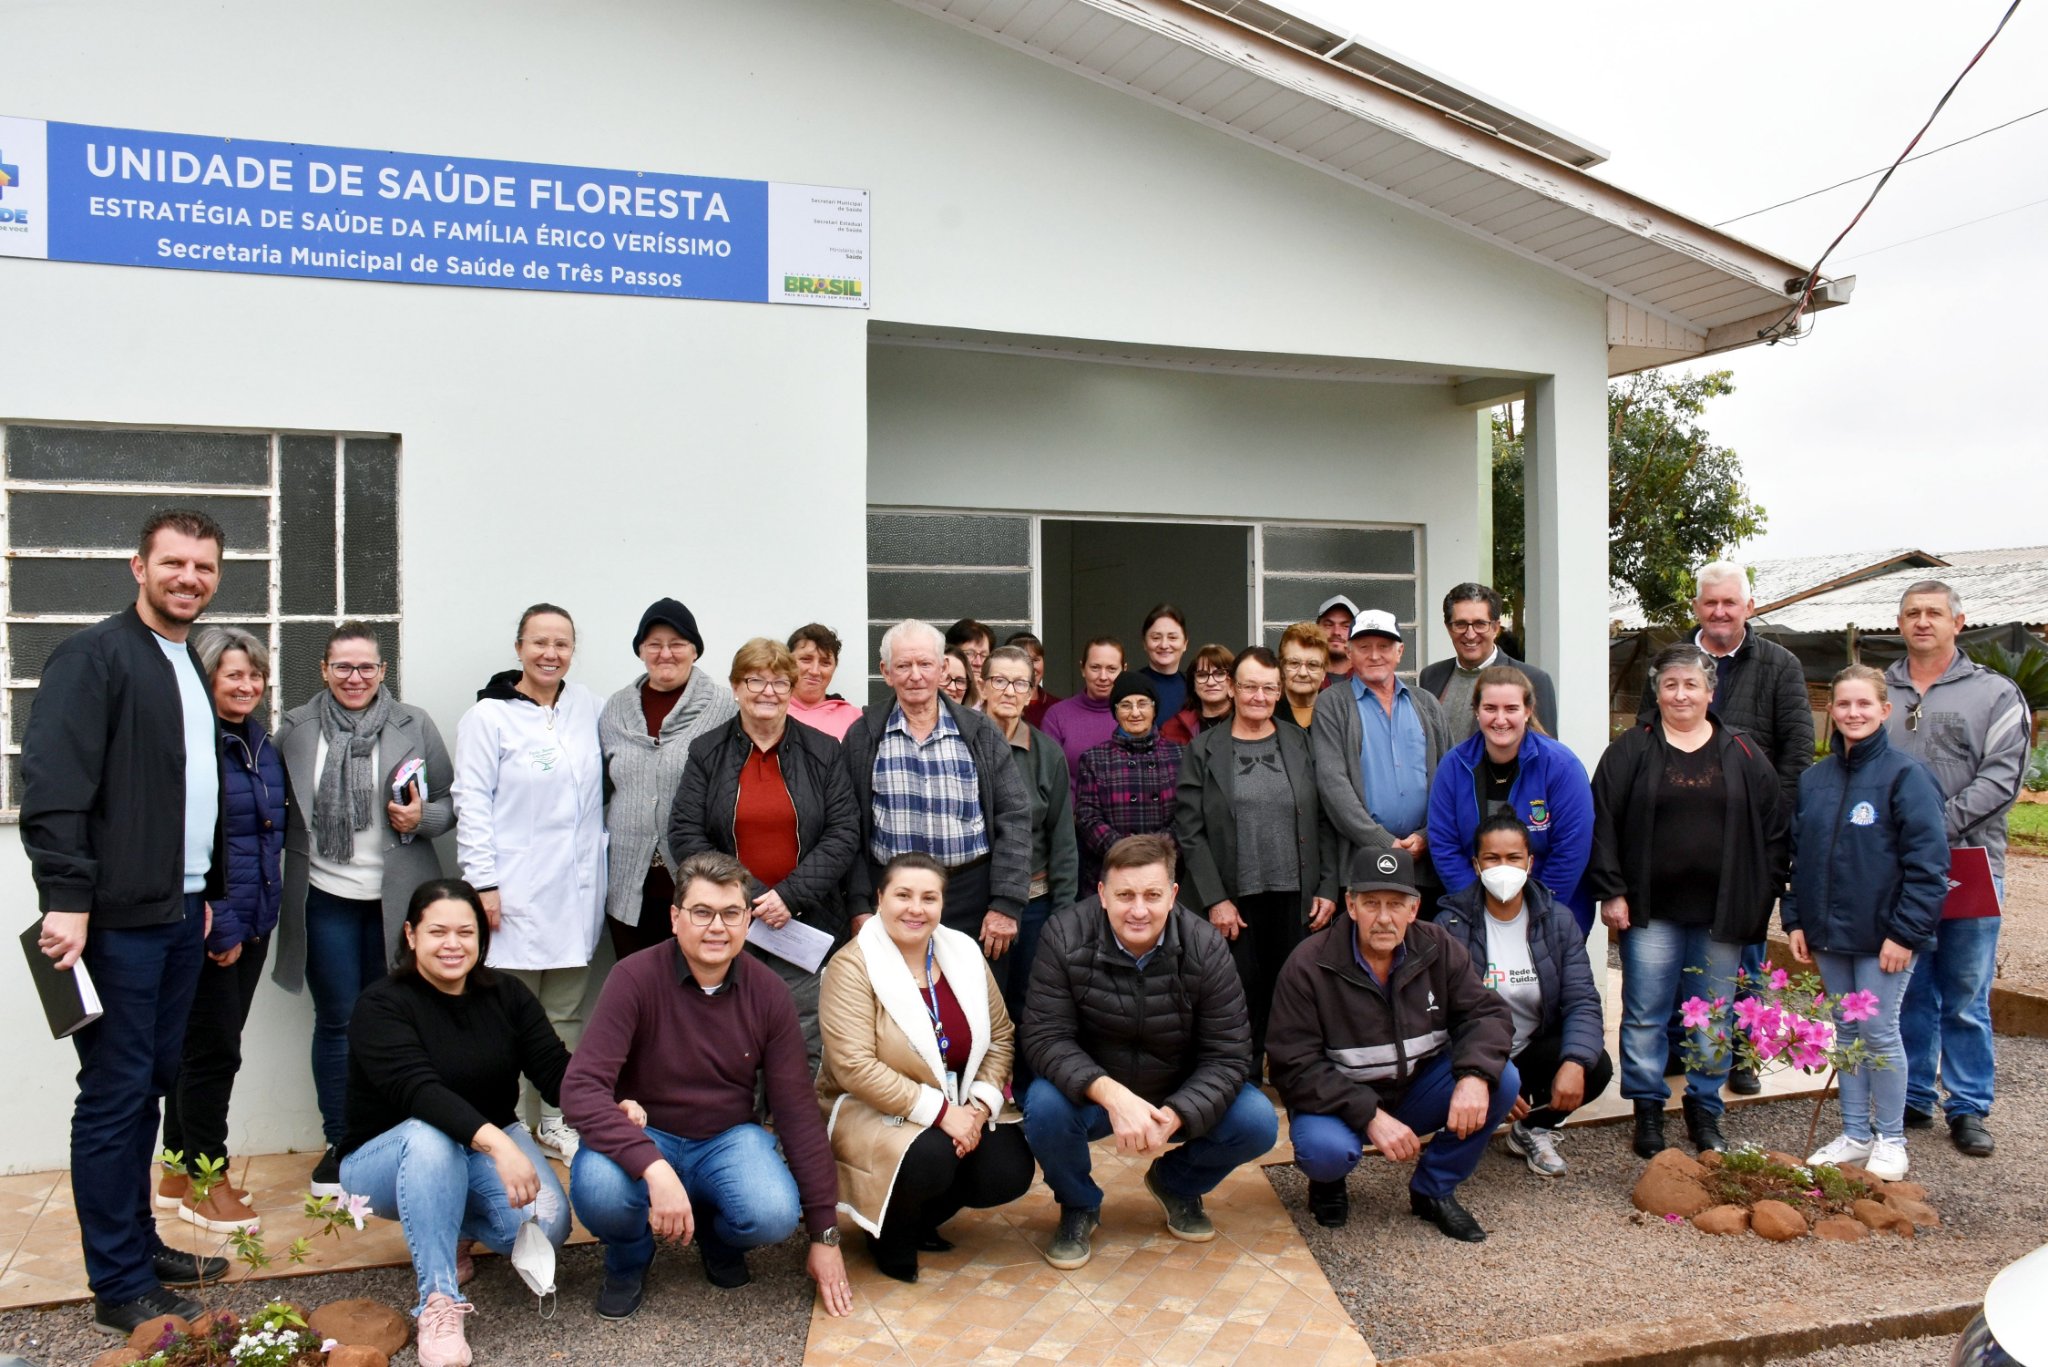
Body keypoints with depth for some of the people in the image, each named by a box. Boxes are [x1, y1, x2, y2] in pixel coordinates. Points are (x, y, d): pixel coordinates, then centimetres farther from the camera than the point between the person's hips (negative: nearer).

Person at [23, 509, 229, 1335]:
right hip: (117, 919, -8)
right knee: (115, 1097, -1)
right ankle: (120, 1289, 8)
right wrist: (67, 899, -23)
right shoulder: (95, 656, -10)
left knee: (150, 1085, 16)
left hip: (181, 917, 8)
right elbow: (52, 788, -18)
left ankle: (138, 1244, 28)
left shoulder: (193, 670, 17)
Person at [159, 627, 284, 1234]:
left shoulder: (261, 743, 11)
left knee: (207, 1048, 16)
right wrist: (217, 926, -19)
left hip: (252, 921, 8)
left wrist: (259, 913, 12)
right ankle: (203, 1184, 14)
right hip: (209, 925, -8)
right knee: (214, 1049, 0)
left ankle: (179, 1174, 28)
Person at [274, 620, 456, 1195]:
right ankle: (339, 1143, 22)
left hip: (396, 900, 0)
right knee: (337, 1021, 8)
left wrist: (420, 818, -14)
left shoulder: (414, 726, 3)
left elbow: (451, 803, 7)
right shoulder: (295, 728, 5)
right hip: (325, 897, 1)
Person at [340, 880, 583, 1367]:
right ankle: (438, 1302, -29)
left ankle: (454, 1227, 8)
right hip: (385, 1158, -3)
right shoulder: (381, 1005, -15)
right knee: (430, 1135, -38)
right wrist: (494, 1142, -47)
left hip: (491, 1146, 3)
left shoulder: (507, 995, -2)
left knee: (548, 1223, -24)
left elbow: (556, 1070, -12)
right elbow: (417, 1090, -32)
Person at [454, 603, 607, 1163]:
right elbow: (472, 805, -8)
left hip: (576, 891, 5)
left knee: (566, 1013, 12)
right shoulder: (489, 716, -6)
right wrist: (482, 883, -12)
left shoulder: (584, 705, 9)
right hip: (516, 895, -5)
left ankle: (556, 1121, 24)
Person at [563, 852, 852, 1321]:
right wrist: (655, 1169, -41)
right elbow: (581, 1089, -27)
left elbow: (798, 1111, -5)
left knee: (774, 1215, -28)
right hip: (644, 1136, -1)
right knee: (597, 1188, -34)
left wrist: (825, 1234, -5)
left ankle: (718, 1238, 12)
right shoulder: (636, 979, -18)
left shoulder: (768, 993, -9)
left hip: (728, 1138, 2)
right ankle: (628, 1260, 4)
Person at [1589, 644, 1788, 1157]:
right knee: (1644, 1015, 3)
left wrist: (1765, 896, 2)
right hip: (1650, 909, -1)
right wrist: (1611, 892, -7)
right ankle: (1647, 1109, 17)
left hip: (1722, 912, 1)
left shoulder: (1743, 754, 7)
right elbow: (1603, 824, -2)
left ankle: (1705, 1110, 25)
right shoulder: (1631, 751, 2)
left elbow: (1773, 829, 8)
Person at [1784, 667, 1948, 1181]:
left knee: (1879, 1033, 2)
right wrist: (1795, 920, 7)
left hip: (1884, 935, -5)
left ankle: (1890, 1139, 19)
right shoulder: (1814, 779, 7)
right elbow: (1798, 854, 13)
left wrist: (1906, 932, -15)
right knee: (1845, 1032, 13)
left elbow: (1928, 862, -12)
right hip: (1828, 933, 5)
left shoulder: (1905, 775, -10)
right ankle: (1855, 1135, 24)